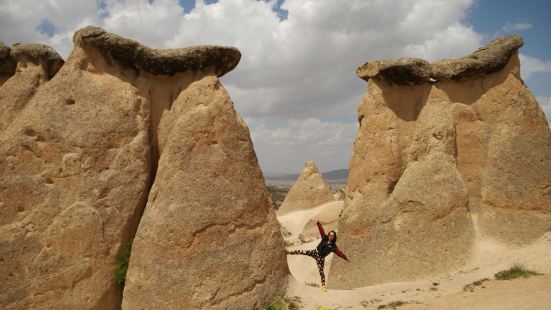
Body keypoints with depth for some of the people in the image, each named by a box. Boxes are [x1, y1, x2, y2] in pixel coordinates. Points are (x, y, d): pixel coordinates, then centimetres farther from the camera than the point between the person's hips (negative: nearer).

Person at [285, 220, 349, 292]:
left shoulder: (333, 246, -4)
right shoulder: (324, 238, 2)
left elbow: (339, 253, -2)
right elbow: (321, 230, 2)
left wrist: (346, 258, -4)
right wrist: (318, 223, 0)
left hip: (320, 258, -2)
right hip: (315, 252, 2)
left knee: (321, 270, -4)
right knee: (302, 252, -7)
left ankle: (323, 285, 2)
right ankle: (289, 252, 5)